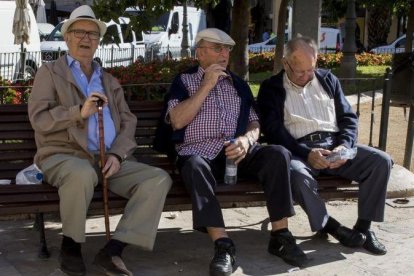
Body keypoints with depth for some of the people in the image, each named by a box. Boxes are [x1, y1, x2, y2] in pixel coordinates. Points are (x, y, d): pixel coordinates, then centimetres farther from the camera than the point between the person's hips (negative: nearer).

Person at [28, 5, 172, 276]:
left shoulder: (110, 81, 23)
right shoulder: (50, 72, 10)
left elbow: (128, 123, 13)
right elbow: (39, 118, -4)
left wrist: (117, 155, -7)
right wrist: (79, 111, -19)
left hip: (108, 159, 5)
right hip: (63, 156, -5)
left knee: (159, 178, -18)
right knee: (83, 173, -40)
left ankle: (112, 250, -22)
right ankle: (71, 245, -14)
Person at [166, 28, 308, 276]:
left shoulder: (238, 84, 22)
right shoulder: (184, 81, 12)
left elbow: (254, 123, 15)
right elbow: (177, 121, -5)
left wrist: (246, 139, -10)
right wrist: (207, 85, -6)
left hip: (237, 151, 3)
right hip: (201, 151, -3)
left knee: (278, 153, -25)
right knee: (194, 166, -38)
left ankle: (280, 236, -21)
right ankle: (223, 245, -39)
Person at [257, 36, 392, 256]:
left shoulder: (328, 80, 17)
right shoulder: (271, 89, 5)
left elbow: (348, 117, 14)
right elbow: (273, 131, -7)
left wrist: (344, 146, -8)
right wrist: (307, 154, -21)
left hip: (334, 145, 4)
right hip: (299, 149, -4)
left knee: (381, 161, -18)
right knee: (297, 174, -38)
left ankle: (363, 227, -7)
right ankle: (328, 226, -15)